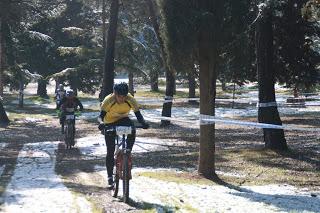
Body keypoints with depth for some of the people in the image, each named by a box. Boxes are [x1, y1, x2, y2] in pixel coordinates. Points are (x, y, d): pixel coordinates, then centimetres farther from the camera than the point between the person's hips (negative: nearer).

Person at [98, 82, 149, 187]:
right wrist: (101, 123, -51)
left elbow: (138, 114, -24)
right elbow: (101, 115, -29)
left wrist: (143, 122, -44)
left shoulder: (130, 99, -24)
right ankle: (110, 177, 10)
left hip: (123, 119, 1)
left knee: (132, 130, -34)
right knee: (110, 151, -3)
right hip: (110, 123, -1)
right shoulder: (108, 100, -28)